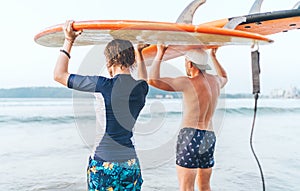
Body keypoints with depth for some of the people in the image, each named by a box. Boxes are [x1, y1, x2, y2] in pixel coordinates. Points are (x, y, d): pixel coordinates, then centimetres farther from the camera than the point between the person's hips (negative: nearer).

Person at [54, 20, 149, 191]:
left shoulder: (104, 85, -15)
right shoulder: (141, 88, 0)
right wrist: (139, 54, 38)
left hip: (103, 162, -4)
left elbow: (59, 74, -3)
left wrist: (69, 41, 4)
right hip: (130, 162, 5)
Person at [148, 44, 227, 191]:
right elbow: (224, 78, 37)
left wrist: (159, 54, -4)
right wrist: (213, 56, 42)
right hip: (209, 138, 8)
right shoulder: (215, 80, 10)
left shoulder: (188, 83, -12)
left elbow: (152, 80, -15)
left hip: (190, 136, -8)